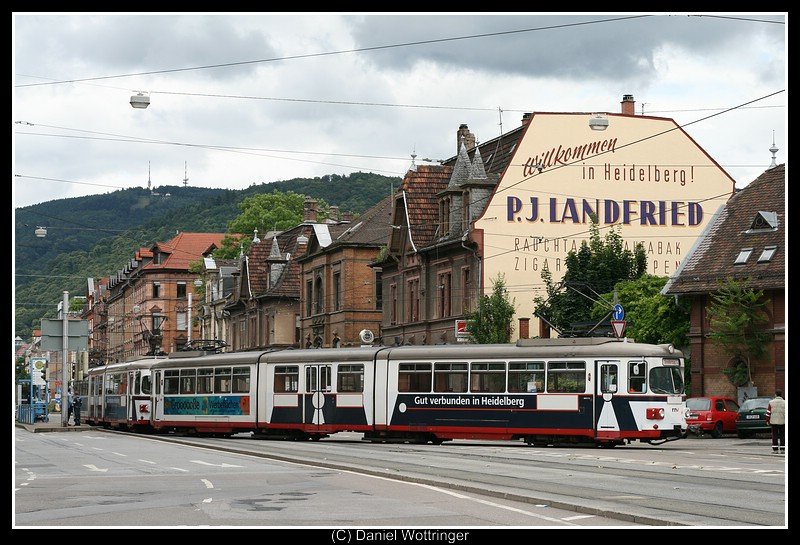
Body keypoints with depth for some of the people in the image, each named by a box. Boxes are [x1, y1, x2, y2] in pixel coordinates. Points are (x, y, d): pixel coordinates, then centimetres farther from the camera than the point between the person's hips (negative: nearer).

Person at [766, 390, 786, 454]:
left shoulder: (771, 402, -1)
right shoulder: (784, 403, -1)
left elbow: (768, 412, 0)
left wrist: (768, 421, 8)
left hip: (773, 422, 0)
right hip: (782, 422, 0)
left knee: (775, 436, 3)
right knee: (782, 435, 7)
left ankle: (775, 449, 0)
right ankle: (782, 449, 6)